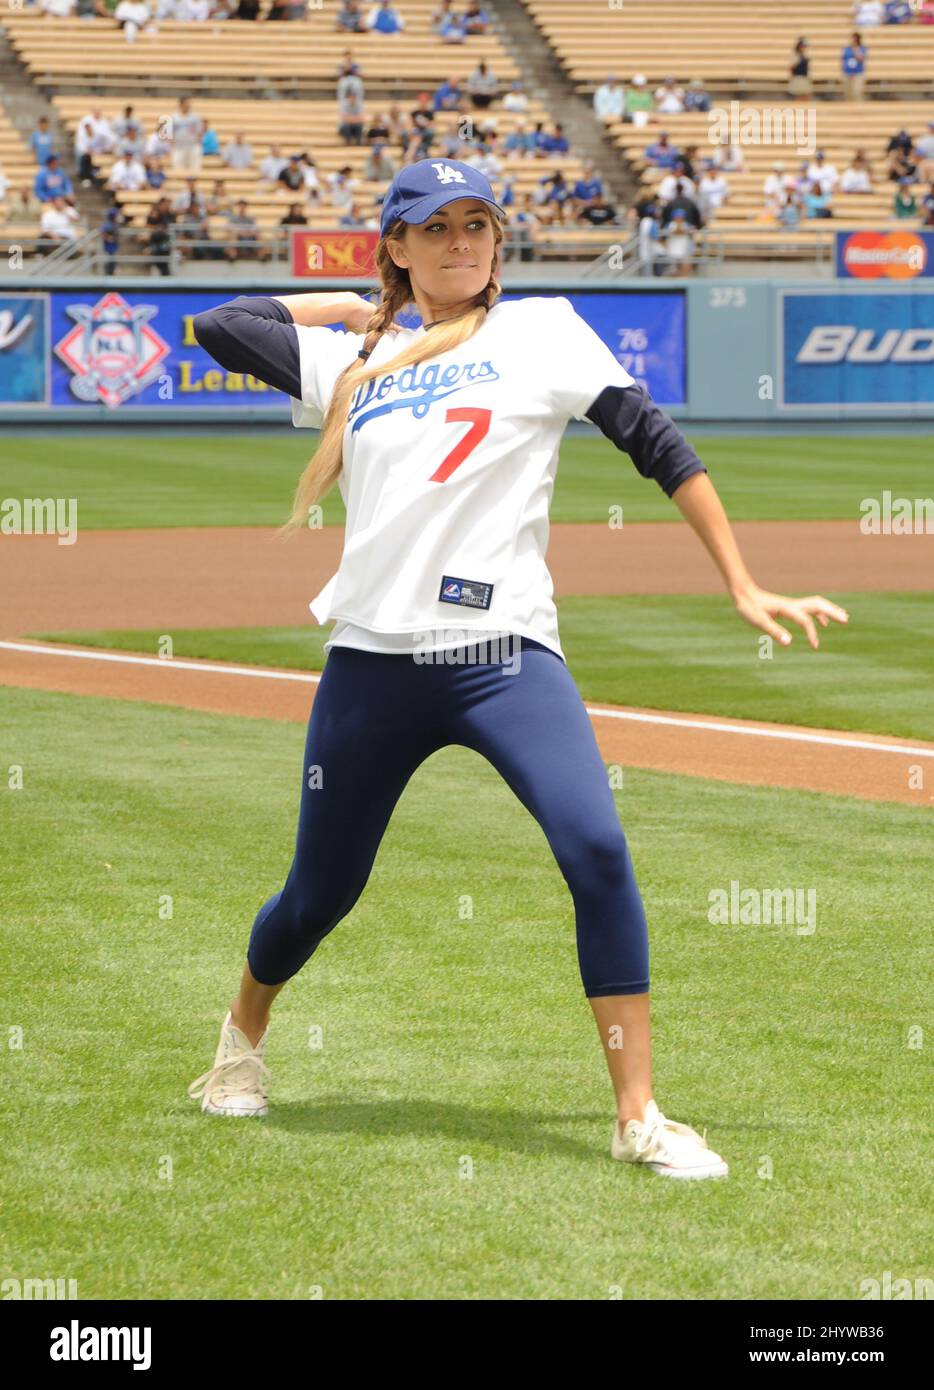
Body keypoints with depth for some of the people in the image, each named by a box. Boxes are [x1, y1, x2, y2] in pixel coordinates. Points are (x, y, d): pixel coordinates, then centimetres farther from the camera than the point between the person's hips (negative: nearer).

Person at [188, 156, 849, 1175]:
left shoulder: (540, 332, 8)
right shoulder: (351, 359, 15)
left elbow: (655, 443, 5)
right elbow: (218, 326, 17)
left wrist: (743, 588, -1)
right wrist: (355, 306, 22)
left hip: (505, 653, -2)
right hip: (372, 662, 2)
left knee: (598, 851, -22)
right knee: (320, 891, 11)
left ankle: (638, 1116, -17)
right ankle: (242, 1038, 42)